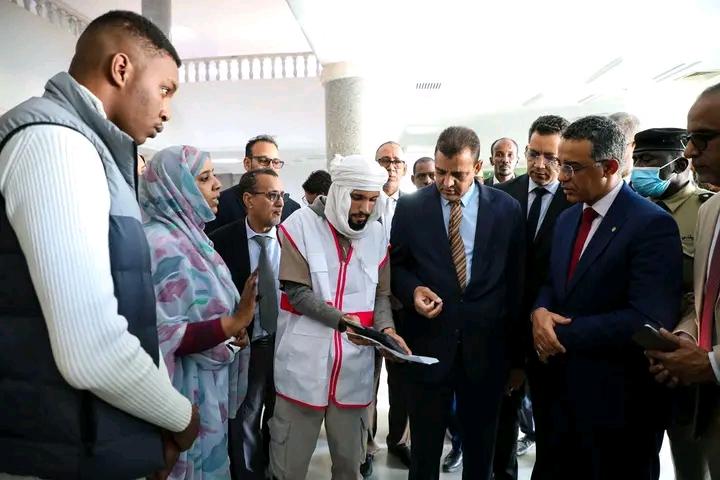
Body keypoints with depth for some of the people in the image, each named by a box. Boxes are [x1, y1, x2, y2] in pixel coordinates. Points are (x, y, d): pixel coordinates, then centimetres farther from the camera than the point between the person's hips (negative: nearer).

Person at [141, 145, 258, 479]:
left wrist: (234, 325, 1)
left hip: (210, 386, 8)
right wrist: (232, 323, -30)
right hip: (186, 391, -8)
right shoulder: (159, 244, -20)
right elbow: (162, 335, -23)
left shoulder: (191, 236, 7)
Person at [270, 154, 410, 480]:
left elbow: (381, 293, 10)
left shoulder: (377, 234, 7)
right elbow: (296, 290, -10)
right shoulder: (300, 225, -5)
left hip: (354, 363, 3)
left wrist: (386, 328, -10)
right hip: (304, 361, -3)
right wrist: (341, 319, -22)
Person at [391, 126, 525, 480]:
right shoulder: (410, 207, -3)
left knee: (481, 450, 19)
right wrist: (413, 290, -16)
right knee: (424, 449, 15)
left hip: (487, 348, 1)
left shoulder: (507, 209, -1)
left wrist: (516, 355, 6)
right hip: (427, 344, 0)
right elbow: (396, 265, 7)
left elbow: (516, 282, 3)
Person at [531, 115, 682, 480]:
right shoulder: (567, 219, 8)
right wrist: (540, 311, -9)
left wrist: (563, 333, -19)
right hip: (560, 385, 7)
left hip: (617, 399, -6)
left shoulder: (652, 224, -17)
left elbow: (649, 320, -24)